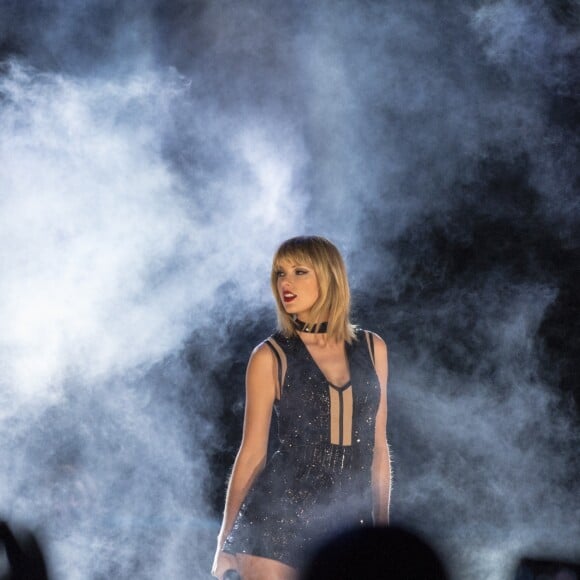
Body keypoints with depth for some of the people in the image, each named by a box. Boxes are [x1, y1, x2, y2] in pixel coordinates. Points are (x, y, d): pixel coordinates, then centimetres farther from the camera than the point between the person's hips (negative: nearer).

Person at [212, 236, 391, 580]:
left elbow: (378, 447, 12)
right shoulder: (271, 357, -2)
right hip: (279, 516, -3)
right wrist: (225, 541, 3)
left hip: (350, 518, 3)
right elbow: (253, 451, 2)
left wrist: (382, 528, 13)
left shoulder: (372, 348, 7)